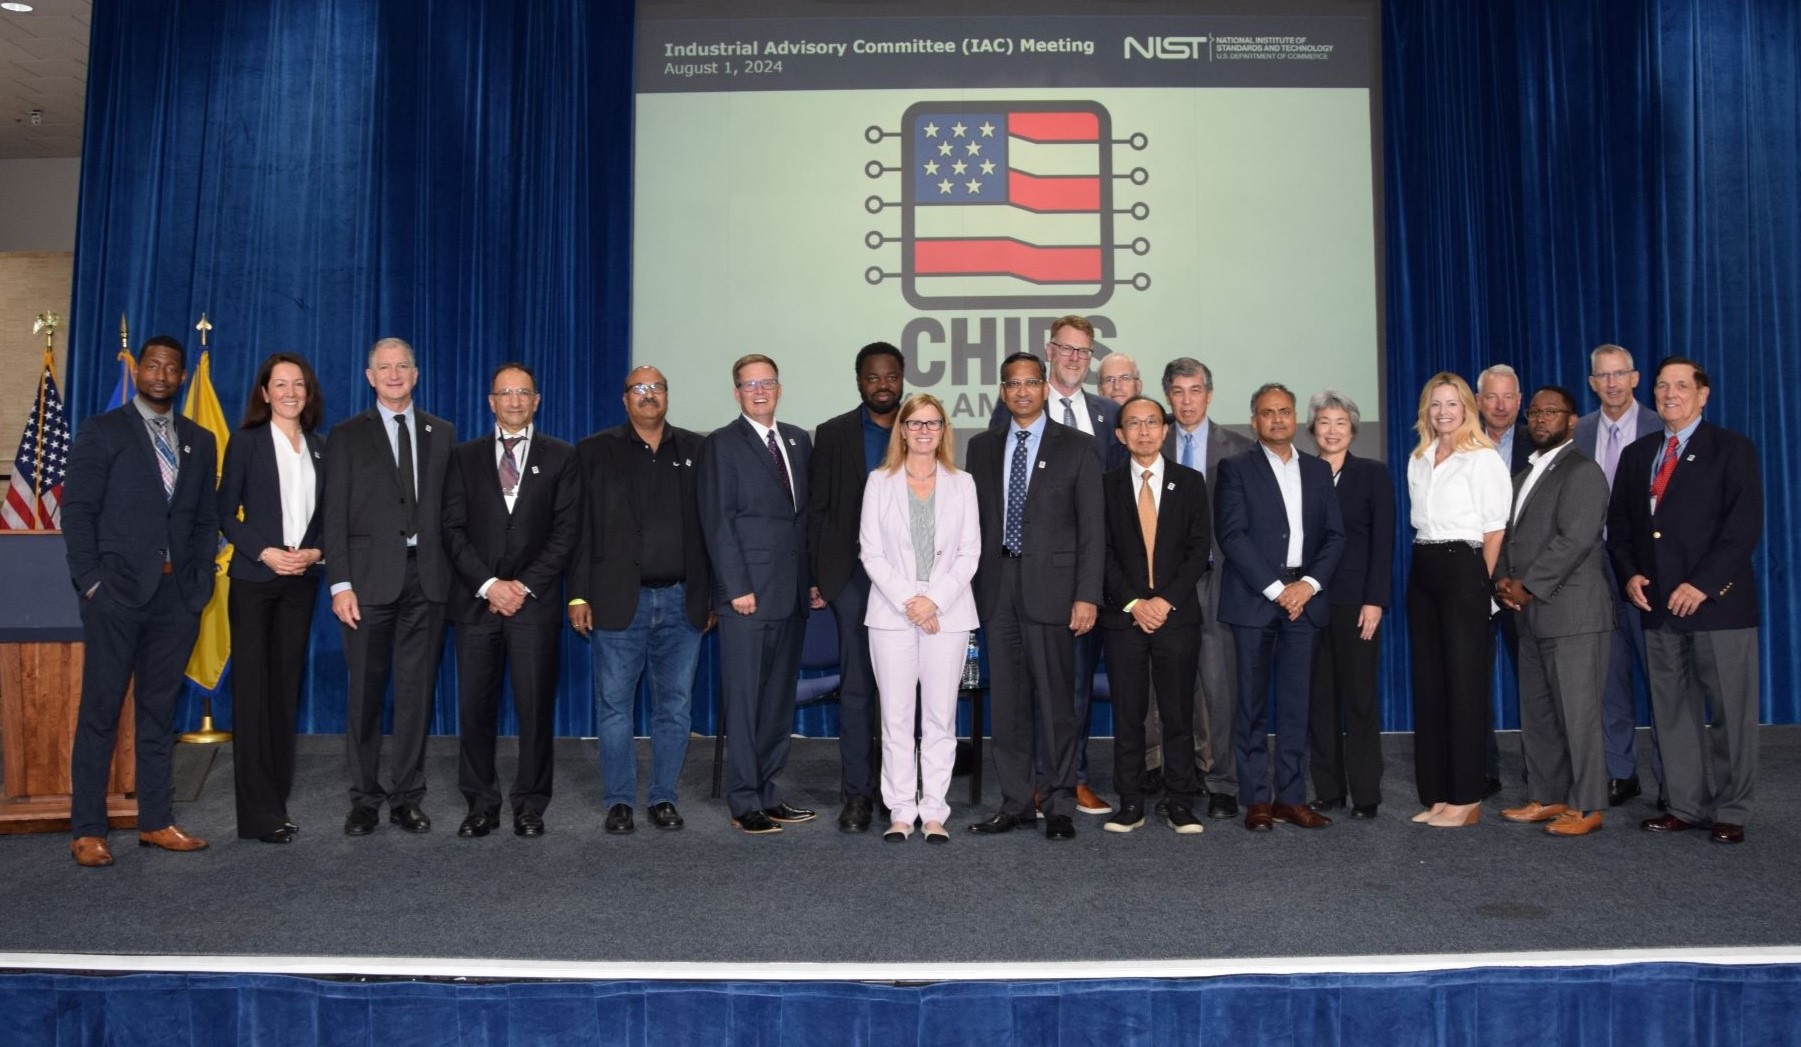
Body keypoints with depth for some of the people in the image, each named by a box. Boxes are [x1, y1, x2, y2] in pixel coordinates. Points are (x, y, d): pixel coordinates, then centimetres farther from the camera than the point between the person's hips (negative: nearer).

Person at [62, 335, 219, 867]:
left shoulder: (200, 441, 14)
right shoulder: (102, 431, 2)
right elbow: (77, 510, -3)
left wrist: (201, 583, 4)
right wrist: (91, 581, -10)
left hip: (177, 596, 4)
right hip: (117, 592, -4)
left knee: (159, 711, 9)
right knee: (100, 711, 0)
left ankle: (156, 821, 15)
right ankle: (87, 830, 7)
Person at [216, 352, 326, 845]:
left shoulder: (319, 448, 10)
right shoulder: (246, 442, 0)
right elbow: (226, 512, -2)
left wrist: (315, 553, -7)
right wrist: (265, 553, -14)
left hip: (301, 581, 4)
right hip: (254, 579, -4)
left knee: (286, 687, 7)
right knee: (253, 689, -2)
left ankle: (278, 800, 15)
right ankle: (258, 813, 2)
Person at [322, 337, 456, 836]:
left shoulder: (441, 433, 11)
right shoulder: (348, 435, 6)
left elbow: (451, 507, 8)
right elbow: (334, 515, 0)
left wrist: (454, 572, 0)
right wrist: (340, 583, -8)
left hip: (427, 577, 2)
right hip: (371, 578, -1)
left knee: (417, 691, 5)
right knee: (365, 691, 4)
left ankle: (407, 797, 14)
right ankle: (365, 799, 15)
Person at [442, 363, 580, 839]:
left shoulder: (561, 457, 7)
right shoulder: (465, 456, 10)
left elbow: (566, 530, 0)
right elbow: (453, 529, 3)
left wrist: (525, 585, -8)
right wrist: (488, 584, -9)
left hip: (535, 601, -1)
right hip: (477, 599, 1)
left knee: (536, 707, 0)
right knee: (474, 707, 3)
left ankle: (530, 805, 11)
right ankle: (482, 804, 14)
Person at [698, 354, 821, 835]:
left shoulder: (799, 441, 15)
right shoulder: (722, 444, -2)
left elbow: (807, 515, 15)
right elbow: (717, 521, -8)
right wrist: (737, 587, -14)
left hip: (792, 595, 6)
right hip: (748, 594, -6)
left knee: (779, 699, 10)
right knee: (744, 700, 0)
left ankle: (767, 792, 20)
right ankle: (745, 803, 8)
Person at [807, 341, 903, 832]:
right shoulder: (832, 434, 6)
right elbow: (817, 509, 5)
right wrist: (818, 576, -4)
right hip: (854, 575, -1)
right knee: (856, 686, 0)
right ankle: (857, 794, 5)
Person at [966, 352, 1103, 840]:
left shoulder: (1076, 446, 2)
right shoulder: (982, 447, 13)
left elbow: (1092, 526, -1)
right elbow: (974, 519, 13)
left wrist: (1087, 595, -9)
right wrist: (971, 588, 6)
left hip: (1050, 586, -3)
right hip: (996, 586, 4)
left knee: (1055, 700, -1)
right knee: (1006, 700, 8)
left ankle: (1060, 806, 9)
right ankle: (1014, 803, 17)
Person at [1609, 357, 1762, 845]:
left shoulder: (1733, 449, 0)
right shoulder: (1637, 453, 15)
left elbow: (1745, 526, -9)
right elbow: (1619, 522, 16)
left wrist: (1702, 584, -16)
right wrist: (1630, 575, 0)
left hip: (1718, 600, -5)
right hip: (1658, 603, 5)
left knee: (1731, 712, 1)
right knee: (1672, 710, 8)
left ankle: (1730, 812, 11)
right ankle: (1686, 805, 16)